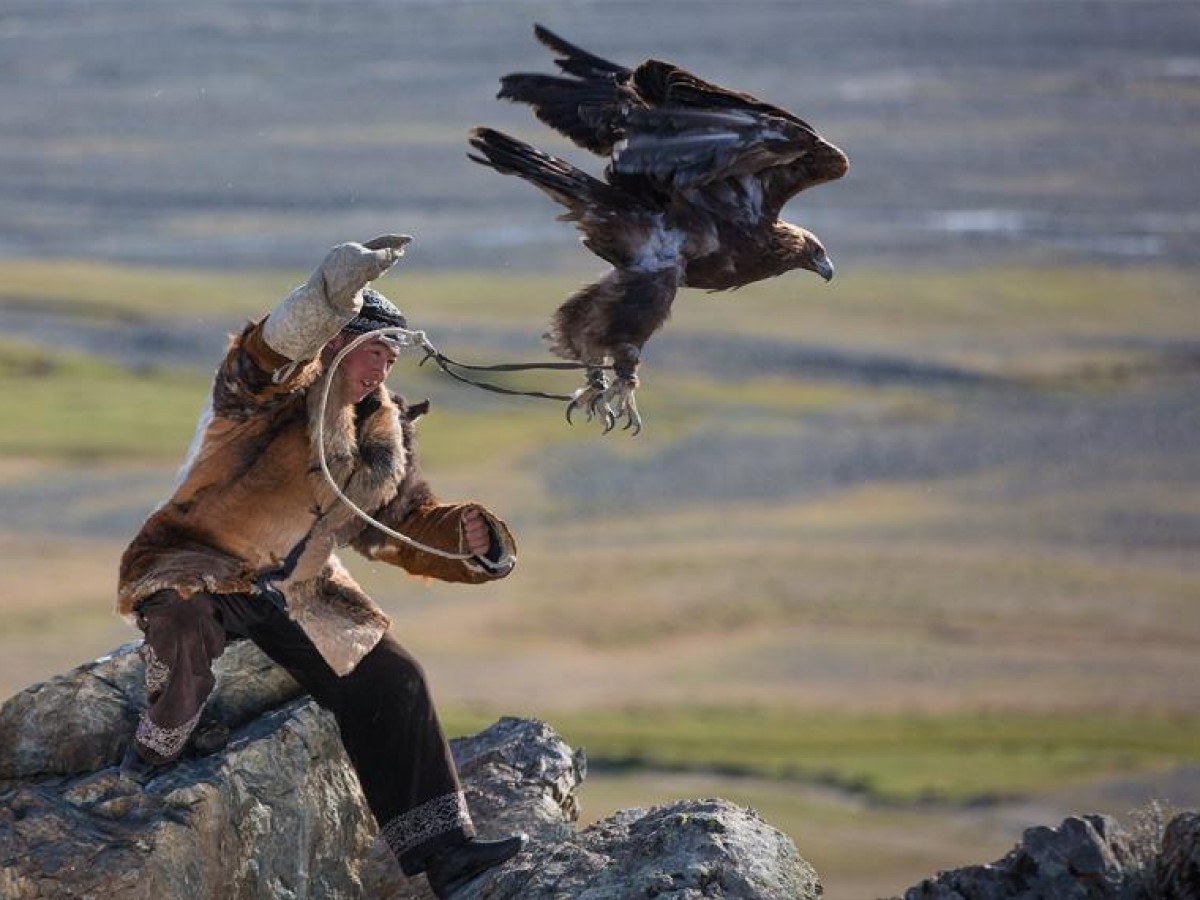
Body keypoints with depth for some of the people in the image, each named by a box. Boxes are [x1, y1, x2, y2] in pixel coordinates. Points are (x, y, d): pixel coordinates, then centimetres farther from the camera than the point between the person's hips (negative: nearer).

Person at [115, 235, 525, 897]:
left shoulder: (382, 435, 11)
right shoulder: (280, 391, -13)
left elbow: (406, 527, 16)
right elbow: (273, 349, -38)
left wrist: (467, 538, -7)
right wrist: (335, 292, -57)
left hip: (297, 595, 7)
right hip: (197, 567, -7)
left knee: (389, 682, -5)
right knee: (183, 619, -41)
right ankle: (158, 747, -11)